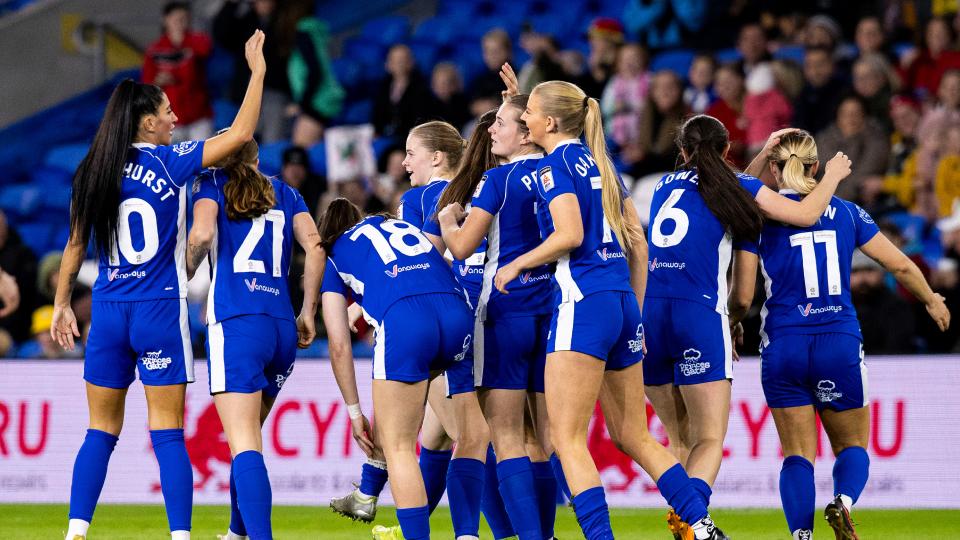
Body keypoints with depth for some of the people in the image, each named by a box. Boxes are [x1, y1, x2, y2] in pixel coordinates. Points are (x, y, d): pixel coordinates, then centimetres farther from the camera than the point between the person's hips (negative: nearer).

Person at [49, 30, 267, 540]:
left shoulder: (91, 173, 4)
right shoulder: (170, 163, -7)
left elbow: (75, 246, 11)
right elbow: (241, 133, -7)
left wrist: (61, 305, 21)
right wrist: (257, 71, 2)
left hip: (108, 314, 3)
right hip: (160, 311, -3)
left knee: (100, 432, 10)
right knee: (167, 433, -1)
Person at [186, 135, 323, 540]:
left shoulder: (211, 183, 8)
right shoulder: (285, 193, 20)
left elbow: (202, 234, -10)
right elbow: (314, 245, 7)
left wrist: (184, 277, 7)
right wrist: (308, 315, 11)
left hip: (236, 323, -5)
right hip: (283, 326, 5)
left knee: (244, 445, -12)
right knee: (248, 439, 21)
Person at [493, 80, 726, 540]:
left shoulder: (555, 164, -5)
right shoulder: (598, 163, 18)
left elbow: (569, 234, -18)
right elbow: (637, 242, 18)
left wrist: (516, 265, -5)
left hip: (583, 304, -8)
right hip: (622, 301, 8)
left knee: (567, 437, -6)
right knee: (632, 435, 14)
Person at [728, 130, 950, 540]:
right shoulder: (846, 213, 5)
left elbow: (742, 297, -4)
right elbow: (900, 265, 8)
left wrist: (730, 325, 19)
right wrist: (932, 301, 26)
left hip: (783, 348, -1)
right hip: (840, 345, 1)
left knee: (797, 454, 6)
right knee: (851, 445, 14)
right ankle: (843, 501, -18)